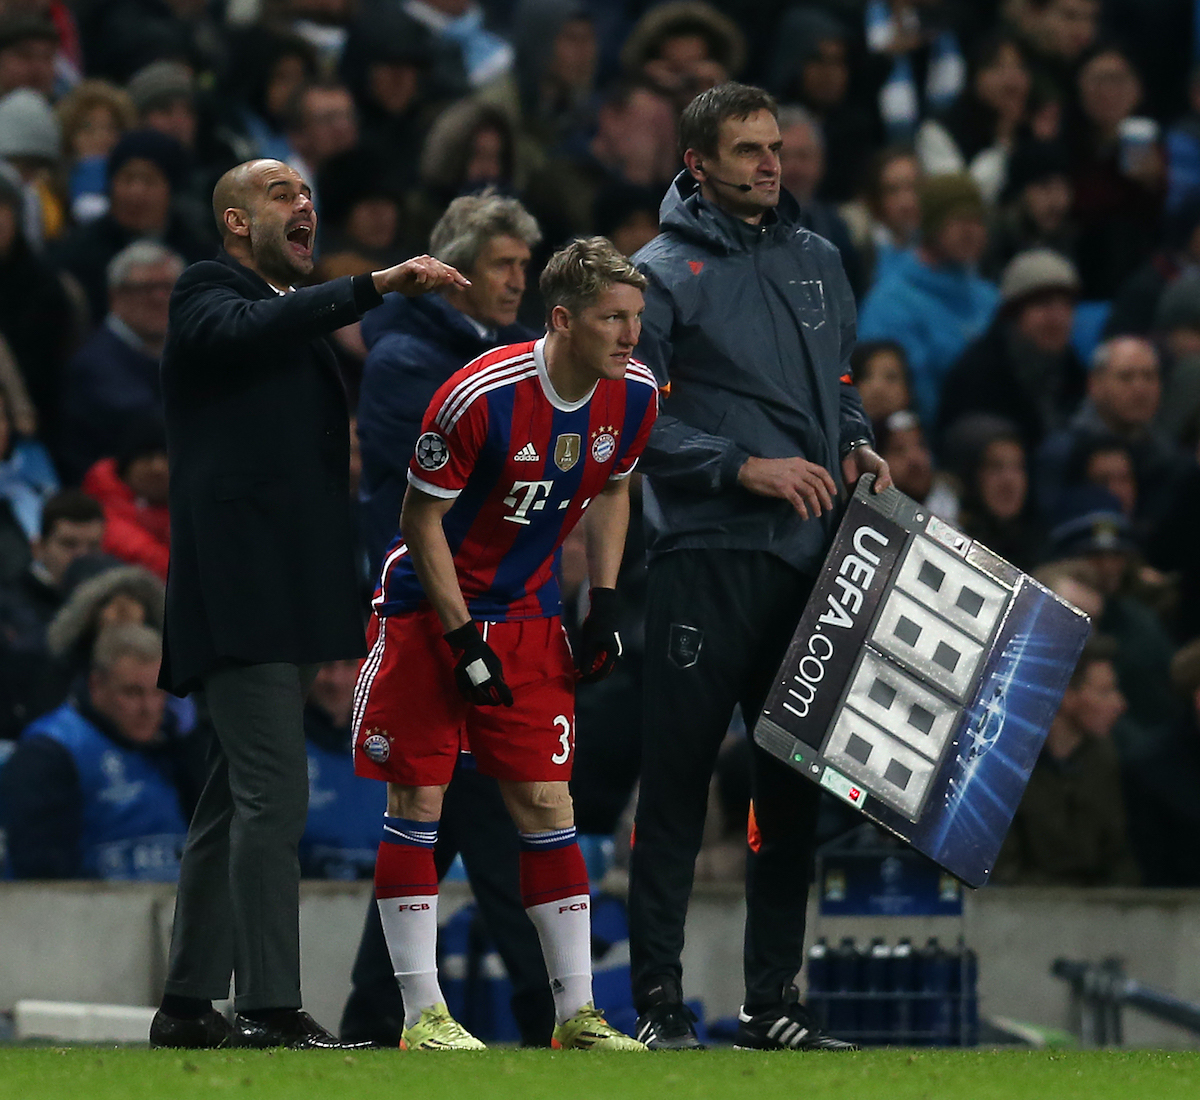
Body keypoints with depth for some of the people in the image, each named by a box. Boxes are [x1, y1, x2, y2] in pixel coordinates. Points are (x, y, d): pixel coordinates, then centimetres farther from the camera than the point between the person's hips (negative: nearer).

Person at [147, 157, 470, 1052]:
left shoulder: (300, 317, 25)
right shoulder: (208, 293, -1)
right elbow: (247, 332, -26)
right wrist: (375, 285, -32)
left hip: (287, 599, 9)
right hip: (241, 588, -9)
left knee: (238, 800, 11)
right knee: (273, 792, -16)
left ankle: (190, 1004, 16)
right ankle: (272, 1009, -20)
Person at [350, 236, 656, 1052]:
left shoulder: (634, 396, -8)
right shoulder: (481, 397, -26)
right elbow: (423, 519, -16)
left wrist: (605, 605, 4)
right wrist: (463, 641, -17)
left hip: (528, 611, 5)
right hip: (429, 607, -5)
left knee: (548, 803, 1)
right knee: (417, 799, -5)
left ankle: (577, 1014, 4)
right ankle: (423, 1015, 1)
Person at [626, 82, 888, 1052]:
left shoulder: (818, 261, 16)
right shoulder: (666, 272, -3)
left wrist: (857, 446, 4)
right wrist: (747, 468, -16)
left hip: (810, 553, 6)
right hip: (707, 552, -6)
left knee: (794, 780, 7)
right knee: (680, 773, -5)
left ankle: (773, 997, 13)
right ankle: (659, 997, -3)